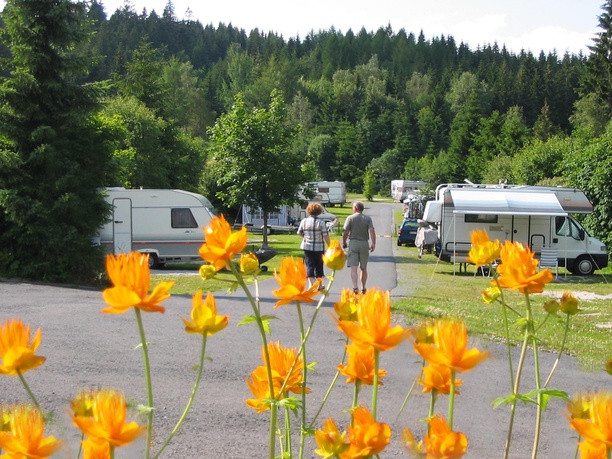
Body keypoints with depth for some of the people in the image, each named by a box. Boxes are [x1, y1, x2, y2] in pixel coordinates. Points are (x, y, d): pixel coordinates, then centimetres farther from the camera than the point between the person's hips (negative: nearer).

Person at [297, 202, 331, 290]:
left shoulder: (304, 221, -1)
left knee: (309, 266, 4)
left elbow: (299, 233, 8)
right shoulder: (321, 222, -10)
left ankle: (311, 284, -7)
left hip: (307, 247, 1)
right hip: (319, 247, -1)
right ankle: (319, 285, 24)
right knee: (319, 266, 12)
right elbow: (326, 236, -12)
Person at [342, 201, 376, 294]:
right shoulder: (368, 218, 4)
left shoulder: (350, 218, -1)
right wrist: (373, 243, -11)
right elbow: (372, 231, -8)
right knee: (364, 268, 15)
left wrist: (344, 242, 11)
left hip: (353, 243, -2)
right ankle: (363, 288, 21)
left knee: (354, 268, -7)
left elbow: (345, 232, -3)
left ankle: (355, 287, -24)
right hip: (364, 244, 2)